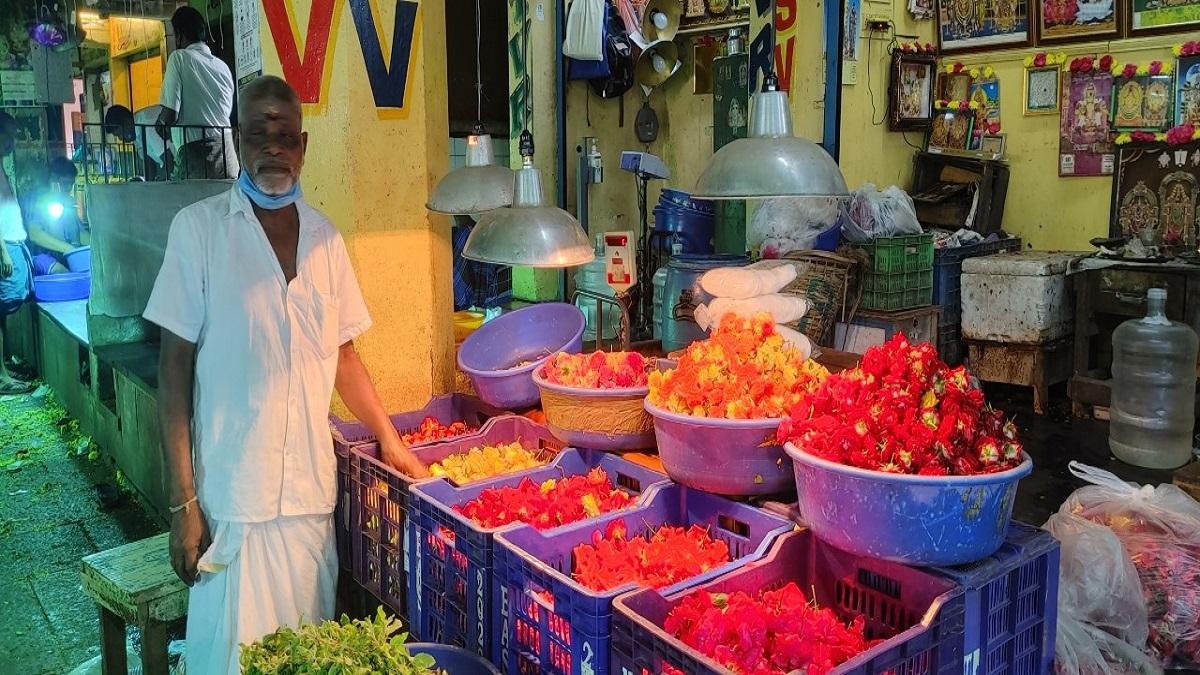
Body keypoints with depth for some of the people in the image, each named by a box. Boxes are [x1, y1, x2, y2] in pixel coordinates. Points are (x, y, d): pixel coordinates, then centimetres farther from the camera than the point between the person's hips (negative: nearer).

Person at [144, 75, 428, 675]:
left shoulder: (326, 238, 6)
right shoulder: (199, 228, -5)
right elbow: (175, 367, -5)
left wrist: (389, 437, 14)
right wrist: (182, 502, -8)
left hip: (312, 491, 4)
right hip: (231, 497, -3)